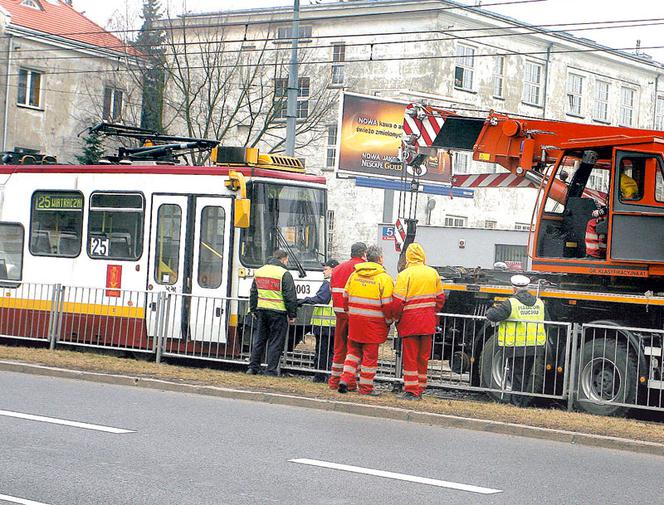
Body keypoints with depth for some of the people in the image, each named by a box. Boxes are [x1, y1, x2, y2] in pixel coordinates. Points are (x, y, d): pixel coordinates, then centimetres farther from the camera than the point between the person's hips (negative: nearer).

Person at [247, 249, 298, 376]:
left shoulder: (259, 272, 12)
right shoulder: (284, 274, -9)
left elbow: (253, 294, 17)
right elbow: (290, 297, -10)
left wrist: (253, 310, 24)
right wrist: (292, 314, -3)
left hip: (262, 310, 6)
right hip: (278, 312, -6)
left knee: (259, 339, 14)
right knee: (276, 342, 1)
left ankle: (253, 367, 13)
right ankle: (271, 370, 1)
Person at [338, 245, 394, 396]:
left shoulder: (354, 275, 6)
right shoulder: (384, 278, -10)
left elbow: (345, 298, 11)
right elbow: (387, 304, -12)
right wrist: (389, 321, 1)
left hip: (355, 321, 5)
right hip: (374, 322, -5)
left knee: (354, 350, 18)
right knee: (370, 355, 4)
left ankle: (346, 379, 8)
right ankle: (366, 387, 9)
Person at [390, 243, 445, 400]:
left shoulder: (404, 275, -10)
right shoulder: (433, 273, 5)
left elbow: (398, 301, -13)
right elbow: (440, 298, 10)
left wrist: (395, 317, 4)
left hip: (409, 322, -4)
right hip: (428, 323, 4)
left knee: (410, 357, 2)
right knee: (423, 358, 12)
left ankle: (411, 391, 0)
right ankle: (420, 389, 17)